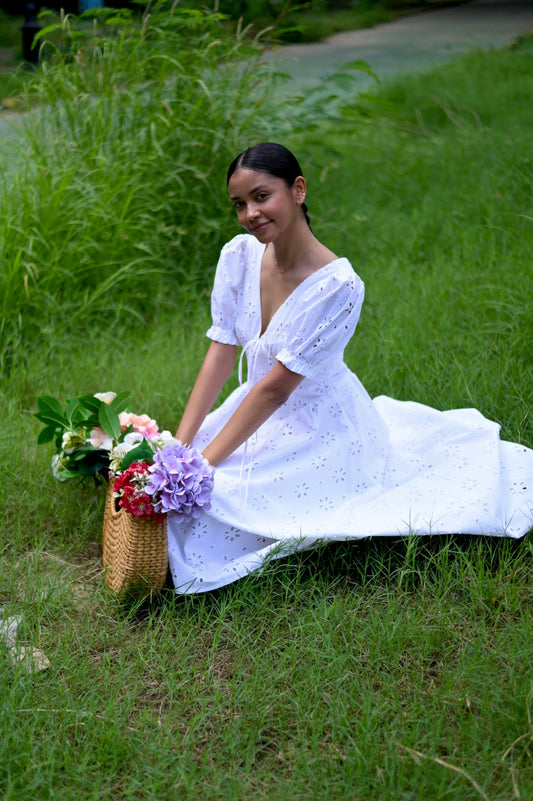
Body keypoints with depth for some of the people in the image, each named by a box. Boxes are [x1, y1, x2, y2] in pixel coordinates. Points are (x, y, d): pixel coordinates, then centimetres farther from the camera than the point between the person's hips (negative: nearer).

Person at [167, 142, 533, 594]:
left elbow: (276, 386, -25)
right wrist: (180, 446, -14)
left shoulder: (339, 286, -27)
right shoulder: (240, 255, -8)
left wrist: (203, 463, -24)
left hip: (316, 432, -6)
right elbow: (221, 355, -7)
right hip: (257, 413, 7)